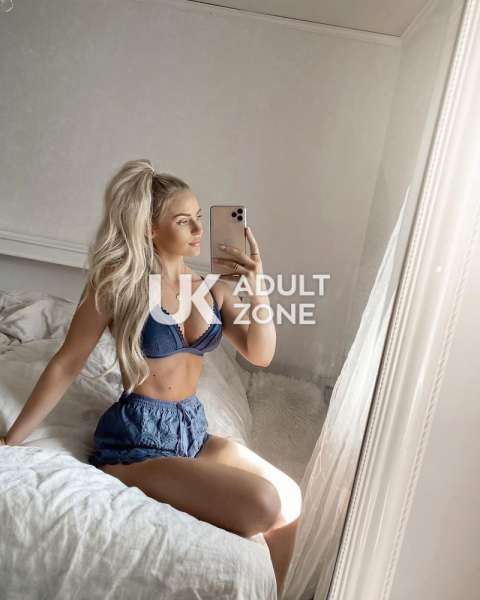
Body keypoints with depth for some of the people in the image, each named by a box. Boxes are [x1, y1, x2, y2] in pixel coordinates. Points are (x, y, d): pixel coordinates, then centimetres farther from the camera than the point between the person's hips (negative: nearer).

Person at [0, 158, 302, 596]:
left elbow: (260, 355, 1)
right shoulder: (118, 283, -12)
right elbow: (66, 365, -7)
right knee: (265, 508, -20)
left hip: (193, 427, 6)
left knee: (291, 500, -3)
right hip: (139, 433, -6)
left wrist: (257, 293, -15)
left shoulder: (212, 288, 3)